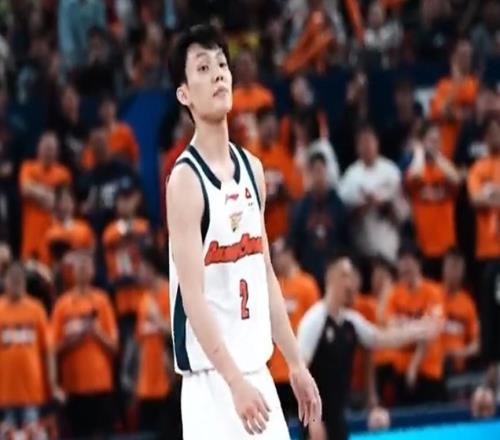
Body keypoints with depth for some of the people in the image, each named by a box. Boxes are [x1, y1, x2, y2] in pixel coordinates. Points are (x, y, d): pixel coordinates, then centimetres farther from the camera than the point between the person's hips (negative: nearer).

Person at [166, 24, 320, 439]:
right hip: (212, 379, -8)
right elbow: (193, 298, -20)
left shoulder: (252, 169, 11)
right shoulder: (186, 180, -13)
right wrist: (234, 381, -27)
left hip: (257, 371, 8)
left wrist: (295, 363, 18)